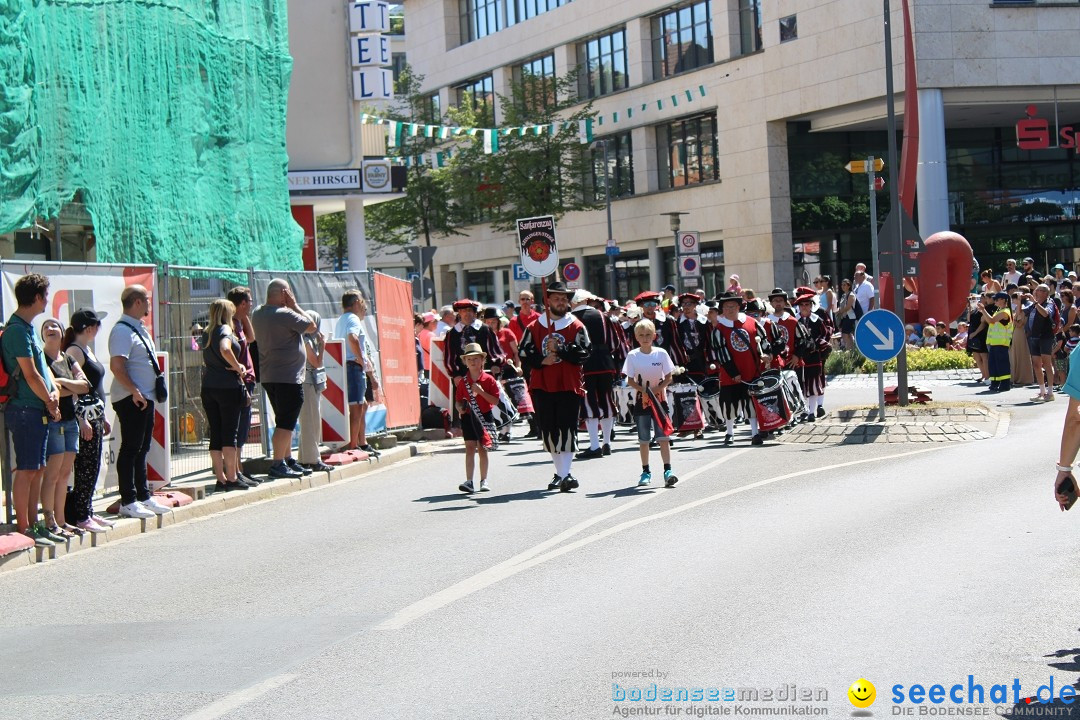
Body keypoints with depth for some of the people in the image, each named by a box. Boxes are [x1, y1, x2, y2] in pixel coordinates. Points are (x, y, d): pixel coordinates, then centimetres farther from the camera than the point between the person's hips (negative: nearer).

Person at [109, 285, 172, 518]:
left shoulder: (139, 329, 16)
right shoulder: (122, 330, -15)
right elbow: (116, 366, -23)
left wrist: (148, 393, 17)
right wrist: (135, 392, -24)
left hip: (145, 398, 10)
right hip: (131, 400, -10)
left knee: (142, 449, 15)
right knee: (131, 450, -6)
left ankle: (143, 496, 23)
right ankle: (128, 501, -2)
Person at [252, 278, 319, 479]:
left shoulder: (258, 313, 8)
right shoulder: (284, 314, -17)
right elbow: (311, 326, -9)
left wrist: (291, 306, 14)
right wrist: (294, 305, -3)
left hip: (268, 376, 9)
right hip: (288, 377, -9)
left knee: (285, 421, 18)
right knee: (285, 423, -6)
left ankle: (289, 460, 24)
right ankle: (277, 465, -8)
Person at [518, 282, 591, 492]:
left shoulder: (577, 327, 3)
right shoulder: (534, 327, 8)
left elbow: (583, 354, -8)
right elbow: (524, 354, 4)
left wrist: (559, 349, -16)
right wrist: (542, 361, -12)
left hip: (569, 386, -3)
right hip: (542, 387, 3)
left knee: (567, 429, -10)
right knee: (549, 431, 7)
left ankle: (565, 474, -13)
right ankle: (559, 473, 20)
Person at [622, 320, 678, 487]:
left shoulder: (661, 353, -3)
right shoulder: (632, 355, -3)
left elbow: (668, 378, -2)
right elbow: (630, 380, -2)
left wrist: (656, 389, -17)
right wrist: (644, 390, -18)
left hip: (659, 399, -1)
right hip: (641, 402, 1)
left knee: (664, 436, -6)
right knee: (643, 439, 6)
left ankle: (668, 470, -6)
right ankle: (646, 472, 13)